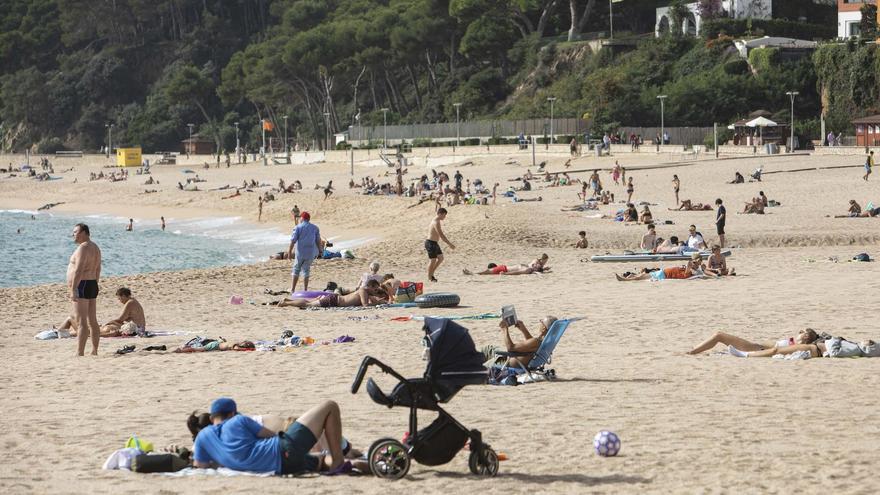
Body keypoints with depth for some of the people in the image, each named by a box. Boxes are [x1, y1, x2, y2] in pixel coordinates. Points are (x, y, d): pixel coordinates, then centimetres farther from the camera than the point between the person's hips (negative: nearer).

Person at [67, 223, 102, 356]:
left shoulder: (83, 248, -14)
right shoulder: (95, 248, 17)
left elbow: (79, 270, -22)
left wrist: (73, 289, -25)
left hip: (82, 286, -10)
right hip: (92, 285, 10)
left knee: (81, 322, -13)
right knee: (93, 322, 11)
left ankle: (79, 353, -18)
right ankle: (94, 352, 14)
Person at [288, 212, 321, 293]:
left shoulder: (298, 227, -3)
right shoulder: (315, 228, 8)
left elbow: (293, 241, -8)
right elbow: (318, 241, 8)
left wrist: (289, 252, -6)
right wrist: (319, 251, 17)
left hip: (300, 252, -3)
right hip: (311, 253, 3)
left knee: (296, 269, 9)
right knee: (306, 270, 10)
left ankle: (293, 289, 7)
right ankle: (305, 290, 7)